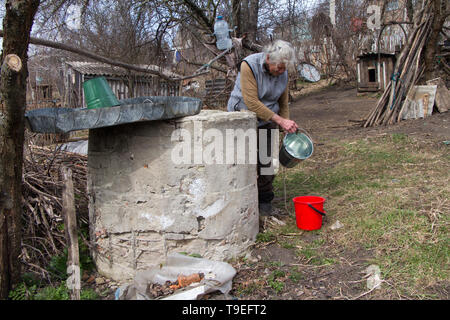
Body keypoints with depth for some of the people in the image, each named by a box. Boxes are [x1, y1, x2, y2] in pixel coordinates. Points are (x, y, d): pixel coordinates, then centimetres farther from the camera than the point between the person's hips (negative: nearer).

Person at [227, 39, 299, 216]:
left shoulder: (283, 74, -4)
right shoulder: (249, 65, -22)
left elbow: (283, 104, 8)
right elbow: (252, 102, -28)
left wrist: (287, 128, 0)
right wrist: (280, 121, -28)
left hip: (267, 122, 4)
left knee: (267, 162, 2)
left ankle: (265, 203, 18)